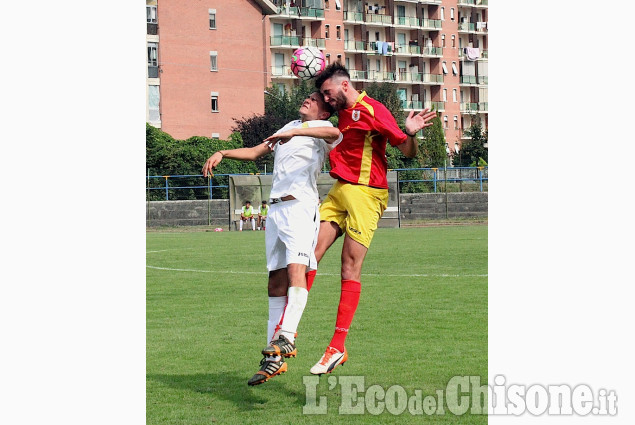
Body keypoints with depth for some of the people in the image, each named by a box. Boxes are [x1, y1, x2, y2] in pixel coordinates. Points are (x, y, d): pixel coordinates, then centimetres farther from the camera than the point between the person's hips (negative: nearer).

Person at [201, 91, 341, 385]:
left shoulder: (319, 128, 4)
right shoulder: (288, 127, 26)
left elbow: (334, 134, -21)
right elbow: (254, 152, 31)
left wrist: (296, 132, -32)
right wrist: (222, 153, 15)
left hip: (301, 207, -7)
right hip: (275, 208, 7)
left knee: (296, 269, -26)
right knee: (276, 284, 4)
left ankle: (285, 338, -39)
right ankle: (274, 358, 4)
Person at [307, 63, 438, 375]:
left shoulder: (372, 110, -10)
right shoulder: (343, 112, 15)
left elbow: (407, 151, -10)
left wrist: (411, 134, -32)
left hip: (365, 194, -8)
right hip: (339, 191, 8)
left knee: (350, 269, -8)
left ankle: (337, 347, -6)